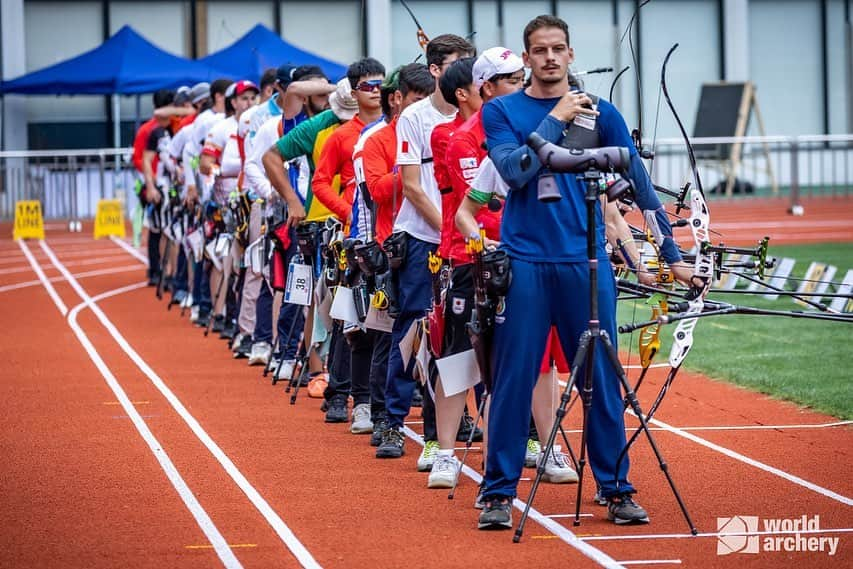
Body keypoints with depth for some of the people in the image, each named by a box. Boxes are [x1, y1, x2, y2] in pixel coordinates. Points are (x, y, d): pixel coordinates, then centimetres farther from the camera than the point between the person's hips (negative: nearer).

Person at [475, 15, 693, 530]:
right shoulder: (501, 112, 4)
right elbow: (514, 172, -12)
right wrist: (555, 120, -11)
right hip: (524, 263, -1)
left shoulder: (601, 114, 7)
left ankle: (617, 489, 12)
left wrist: (672, 254, 4)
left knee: (602, 380, 4)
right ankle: (500, 492, 8)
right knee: (514, 380, 0)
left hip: (587, 264, 1)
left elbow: (640, 185, 7)